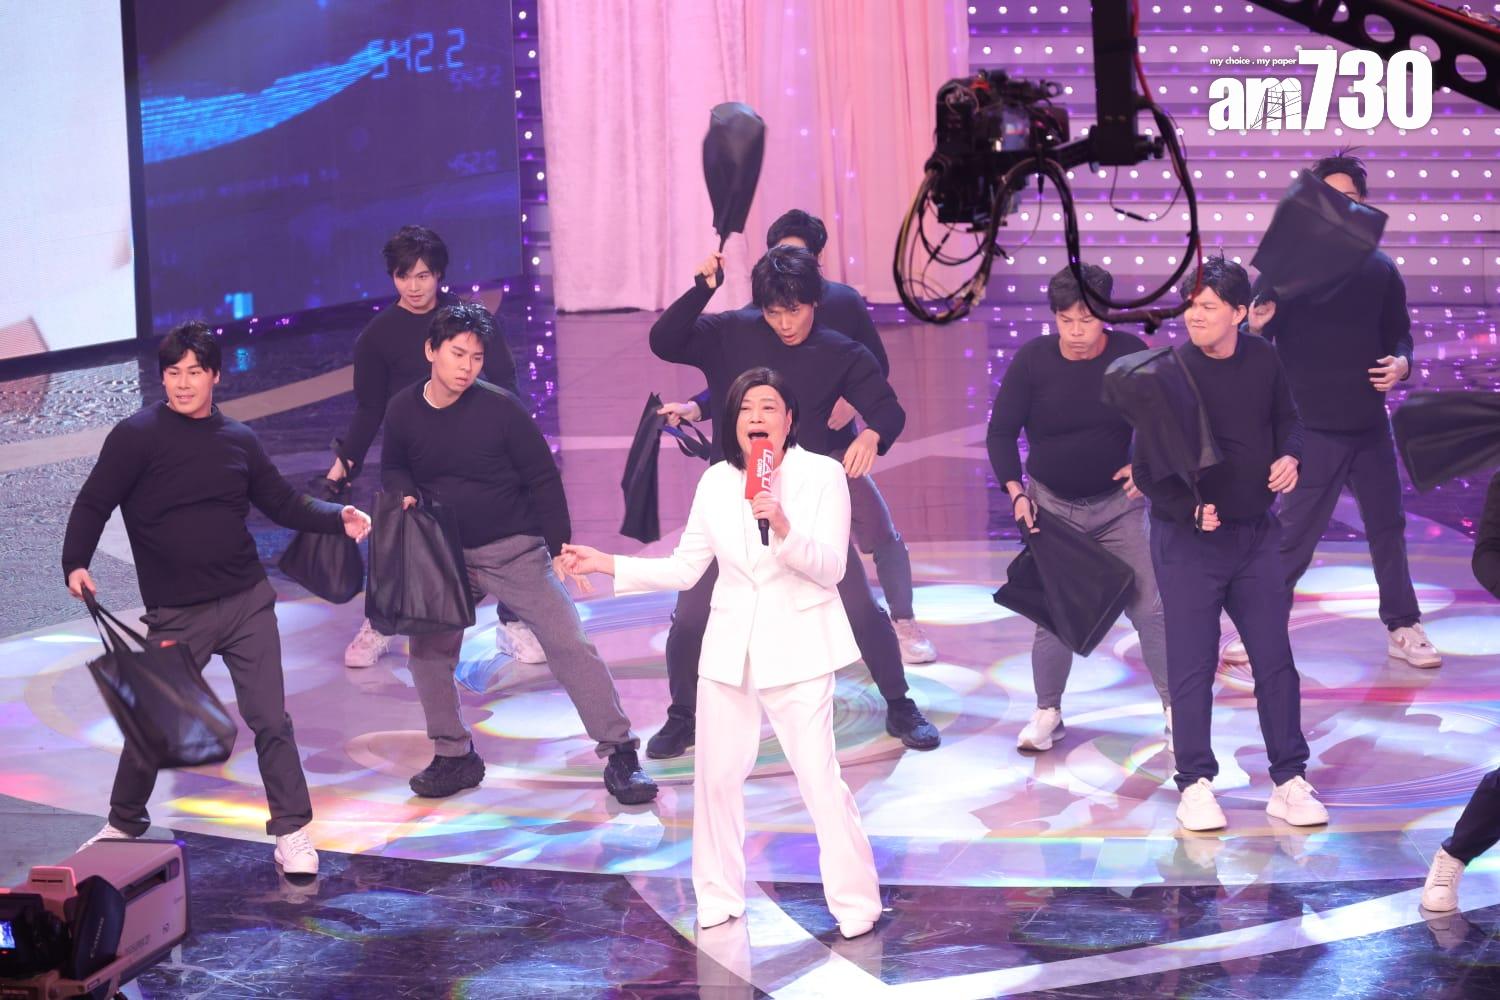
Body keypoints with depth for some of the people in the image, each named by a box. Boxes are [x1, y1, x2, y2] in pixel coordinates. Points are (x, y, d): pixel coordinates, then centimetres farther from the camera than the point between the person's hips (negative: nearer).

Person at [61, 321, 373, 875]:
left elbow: (283, 502, 15)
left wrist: (337, 518, 0)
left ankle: (293, 833, 10)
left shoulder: (238, 439, 7)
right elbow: (93, 504, -8)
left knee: (270, 720, 0)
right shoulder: (137, 436, -6)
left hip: (247, 602, 3)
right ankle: (122, 826, 28)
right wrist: (76, 564, -22)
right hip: (176, 615, -3)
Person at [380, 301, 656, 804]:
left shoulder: (500, 407, -15)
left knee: (569, 644, -10)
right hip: (445, 554, 4)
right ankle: (454, 756, 20)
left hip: (515, 550, -4)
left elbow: (543, 476, -8)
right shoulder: (403, 411, -5)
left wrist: (559, 546, -9)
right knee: (428, 651, 3)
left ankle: (619, 753, -7)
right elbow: (394, 469, 14)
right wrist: (405, 494, -10)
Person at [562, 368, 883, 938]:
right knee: (718, 775, 8)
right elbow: (684, 569, 8)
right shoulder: (715, 482, 4)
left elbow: (830, 568, -12)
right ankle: (720, 896, 23)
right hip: (730, 649, 4)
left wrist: (781, 525, -27)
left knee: (819, 777, -9)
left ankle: (855, 901, 3)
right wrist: (603, 564, 1)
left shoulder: (823, 475, -6)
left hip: (798, 650, -4)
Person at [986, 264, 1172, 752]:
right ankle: (1048, 713, 19)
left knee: (1149, 607, -2)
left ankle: (1174, 706, 11)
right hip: (1052, 504, 0)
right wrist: (1015, 490, -18)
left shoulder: (1131, 354, -12)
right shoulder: (1032, 359, -13)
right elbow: (1001, 431, -7)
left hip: (1118, 503, 0)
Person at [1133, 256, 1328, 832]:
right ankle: (1195, 786, 10)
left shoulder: (1262, 360, -3)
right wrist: (1188, 510, -22)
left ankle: (1290, 783, 14)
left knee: (1275, 660, 7)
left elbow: (1285, 417, 15)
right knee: (1191, 668, 1)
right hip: (1188, 540, -4)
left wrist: (1289, 455, -5)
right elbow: (1146, 468, -10)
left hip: (1256, 534, 4)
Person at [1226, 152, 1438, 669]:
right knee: (1293, 537, -4)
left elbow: (1398, 333, 14)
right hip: (1311, 427, -4)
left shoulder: (1379, 270, 5)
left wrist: (1400, 362, -8)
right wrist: (1254, 327, -30)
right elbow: (1255, 343, -6)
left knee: (1388, 526, 12)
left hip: (1369, 423, 4)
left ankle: (1403, 629, 25)